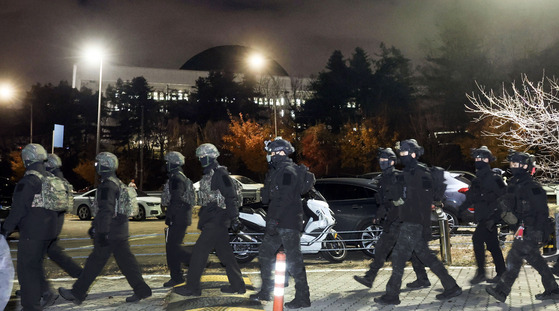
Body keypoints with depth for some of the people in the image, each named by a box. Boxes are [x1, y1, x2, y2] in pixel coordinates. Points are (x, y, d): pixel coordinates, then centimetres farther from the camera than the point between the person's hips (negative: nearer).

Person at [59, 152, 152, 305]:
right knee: (125, 260, 10)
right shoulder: (117, 183, 16)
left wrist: (102, 233, -24)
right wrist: (95, 226, 30)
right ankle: (141, 289, 10)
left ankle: (77, 293, 13)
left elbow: (106, 211, -23)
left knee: (96, 261, 1)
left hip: (110, 231, -9)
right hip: (120, 230, 9)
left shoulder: (107, 185, -15)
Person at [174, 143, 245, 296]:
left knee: (200, 250, -6)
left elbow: (231, 197, -17)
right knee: (224, 252, 12)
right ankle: (238, 285, 19)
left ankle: (192, 286, 4)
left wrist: (234, 218, -21)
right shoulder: (208, 175, 17)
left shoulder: (220, 174, -13)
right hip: (211, 220, 10)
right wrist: (202, 217, 26)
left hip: (217, 220, -10)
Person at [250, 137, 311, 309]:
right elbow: (267, 198, 16)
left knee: (293, 259, -7)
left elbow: (285, 198, -23)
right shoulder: (277, 171, 19)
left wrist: (274, 219, -25)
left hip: (289, 223, -11)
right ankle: (266, 292, 28)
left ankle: (303, 298, 1)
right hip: (278, 223, 11)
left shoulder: (288, 171, -13)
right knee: (265, 254, 16)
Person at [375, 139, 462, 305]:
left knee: (399, 256, -5)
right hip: (409, 222, 10)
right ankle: (451, 286, 21)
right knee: (424, 255, 14)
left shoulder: (420, 173, -13)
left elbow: (426, 201, -18)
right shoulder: (409, 172, 15)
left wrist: (426, 225, -20)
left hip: (414, 223, -10)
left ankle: (391, 295, 4)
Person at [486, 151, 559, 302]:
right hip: (523, 229, 9)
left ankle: (501, 291, -2)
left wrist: (538, 231, -22)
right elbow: (507, 205, 20)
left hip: (530, 231, -9)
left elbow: (543, 211, -17)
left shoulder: (532, 187, -15)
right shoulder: (513, 185, 13)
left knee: (514, 258, -7)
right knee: (535, 260, 14)